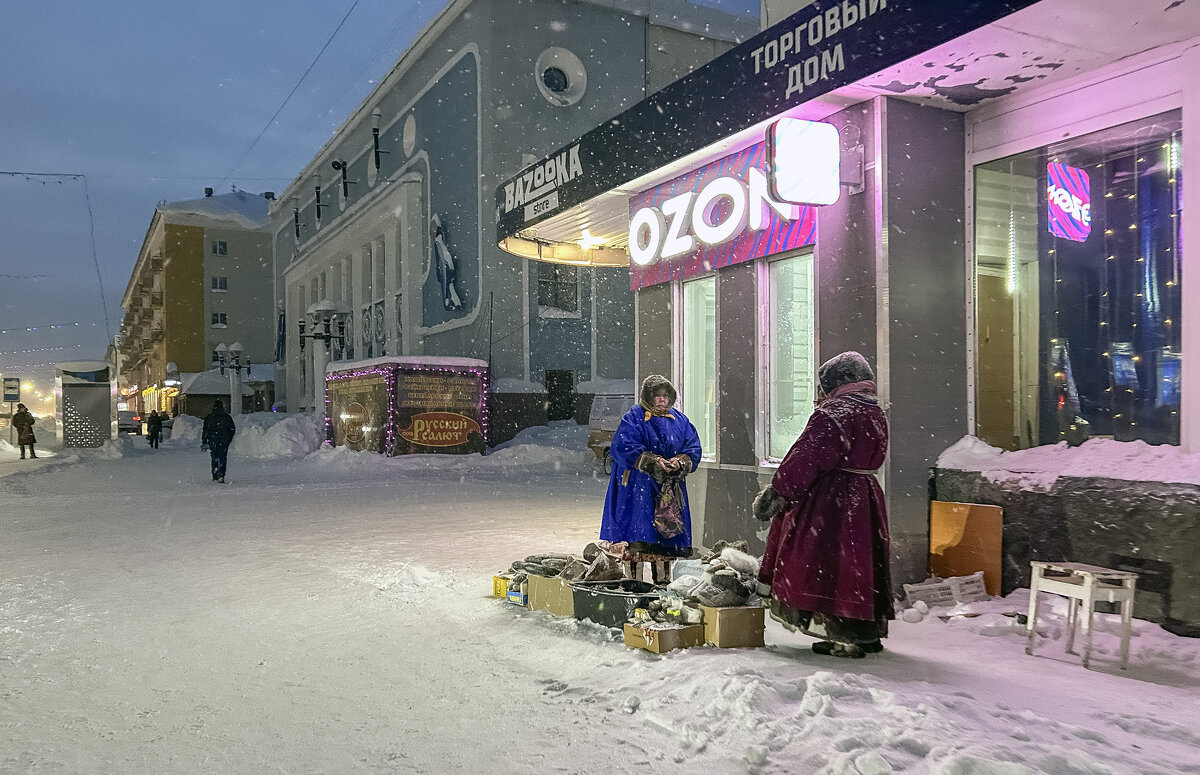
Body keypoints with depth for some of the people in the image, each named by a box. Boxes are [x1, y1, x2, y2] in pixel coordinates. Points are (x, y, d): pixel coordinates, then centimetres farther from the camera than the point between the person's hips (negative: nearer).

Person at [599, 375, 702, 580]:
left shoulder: (679, 420, 13)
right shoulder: (634, 417, -2)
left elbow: (693, 449, 9)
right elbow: (623, 447, -13)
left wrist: (680, 462, -12)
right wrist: (652, 461, -21)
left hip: (670, 485, 5)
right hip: (639, 484, -5)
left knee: (669, 525, 2)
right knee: (639, 524, -12)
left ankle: (664, 575, 7)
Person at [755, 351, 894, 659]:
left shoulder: (833, 412, -15)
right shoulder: (876, 415, 12)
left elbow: (805, 459, -19)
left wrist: (776, 494, -14)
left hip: (829, 502, -9)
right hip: (865, 499, 9)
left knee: (829, 563, -2)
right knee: (859, 561, 16)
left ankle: (847, 637, 0)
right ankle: (869, 633, 24)